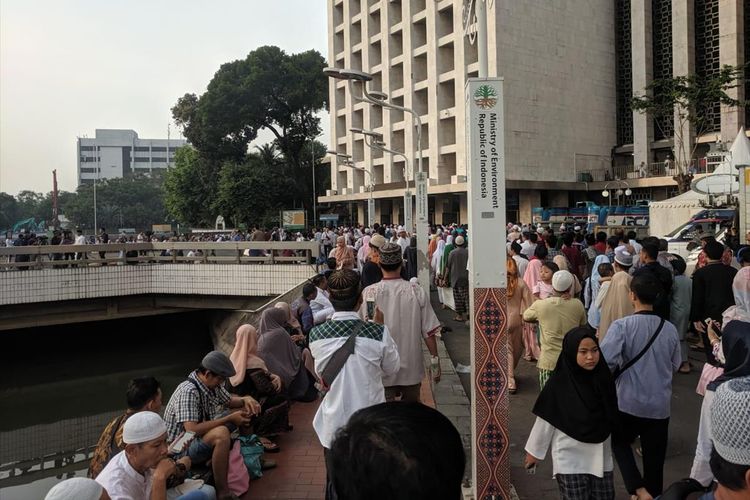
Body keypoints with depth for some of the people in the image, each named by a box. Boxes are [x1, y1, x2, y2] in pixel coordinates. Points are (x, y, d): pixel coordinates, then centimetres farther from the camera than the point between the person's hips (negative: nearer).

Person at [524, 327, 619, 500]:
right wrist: (535, 451, -3)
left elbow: (612, 417, 8)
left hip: (601, 458, 4)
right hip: (570, 461, -4)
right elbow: (545, 420, -9)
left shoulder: (603, 377, -4)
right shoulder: (559, 383, -17)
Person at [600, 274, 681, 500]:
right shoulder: (670, 329, -4)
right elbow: (675, 365, 8)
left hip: (628, 402, -3)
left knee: (620, 442, 21)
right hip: (660, 405, 3)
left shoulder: (621, 326, -17)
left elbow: (604, 361, -23)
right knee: (654, 459, 16)